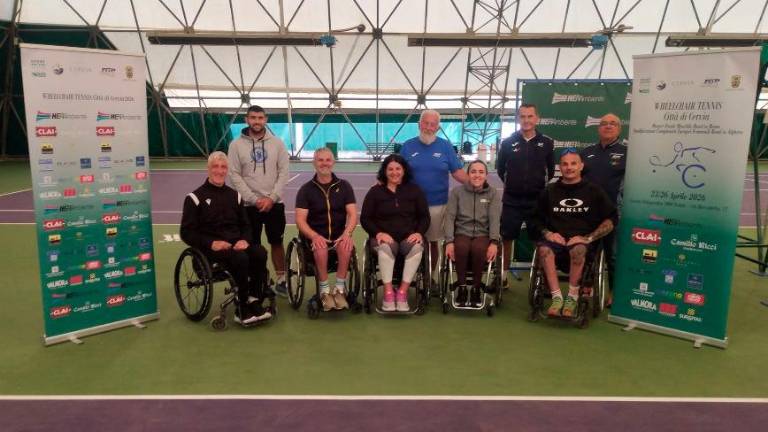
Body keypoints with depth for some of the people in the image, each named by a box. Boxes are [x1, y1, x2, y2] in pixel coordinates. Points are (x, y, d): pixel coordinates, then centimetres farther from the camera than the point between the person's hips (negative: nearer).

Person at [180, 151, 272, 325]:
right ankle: (242, 309, -20)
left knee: (260, 253, -28)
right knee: (240, 258, -34)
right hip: (211, 247, -4)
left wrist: (244, 240, -4)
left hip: (236, 244, 4)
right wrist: (211, 243, -17)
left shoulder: (234, 196, 17)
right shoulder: (195, 197, 3)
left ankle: (253, 303, -20)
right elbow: (187, 233, -1)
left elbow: (245, 225, 19)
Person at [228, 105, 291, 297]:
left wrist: (271, 198, -12)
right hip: (250, 205, -1)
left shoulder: (277, 143, 2)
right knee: (252, 246, 6)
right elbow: (235, 176, -5)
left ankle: (281, 280, 22)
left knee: (276, 243, 10)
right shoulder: (236, 145, -1)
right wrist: (255, 199, -13)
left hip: (274, 203, 1)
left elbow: (283, 172, -1)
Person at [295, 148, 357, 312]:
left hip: (339, 235, 1)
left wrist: (347, 233, -22)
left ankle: (340, 290, -21)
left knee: (346, 245, -33)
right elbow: (300, 220, -5)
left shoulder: (344, 186, 8)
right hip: (315, 235, -1)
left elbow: (353, 214, -1)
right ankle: (325, 291, -19)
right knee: (320, 248, -35)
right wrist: (314, 236, -24)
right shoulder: (306, 189, 4)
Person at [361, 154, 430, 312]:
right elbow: (365, 218, 6)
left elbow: (424, 216, 12)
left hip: (409, 237, 1)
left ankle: (402, 292, -30)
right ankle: (388, 293, -32)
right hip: (384, 237, -1)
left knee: (417, 247, -34)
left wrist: (419, 233, -9)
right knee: (384, 248, -37)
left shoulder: (414, 190, 14)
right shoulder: (375, 191, 9)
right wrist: (378, 233, -13)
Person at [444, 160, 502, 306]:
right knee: (461, 247, -36)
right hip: (462, 232, 0)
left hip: (483, 234, 0)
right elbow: (450, 217, -1)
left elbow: (495, 219, -5)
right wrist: (449, 241, -15)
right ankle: (462, 287, -16)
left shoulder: (493, 193, 7)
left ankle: (476, 288, -15)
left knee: (479, 249, -36)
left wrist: (494, 242, -20)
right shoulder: (457, 191, 7)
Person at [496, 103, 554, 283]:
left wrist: (542, 187, 9)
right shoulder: (508, 142, 0)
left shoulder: (547, 143, 0)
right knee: (507, 239, 6)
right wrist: (511, 185, 10)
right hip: (512, 201, 0)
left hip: (537, 200, 0)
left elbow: (551, 170, 11)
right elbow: (500, 168, 11)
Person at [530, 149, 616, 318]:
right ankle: (557, 298, -28)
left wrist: (588, 238, -7)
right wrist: (547, 233, -2)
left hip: (583, 242, -2)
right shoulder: (550, 191, 12)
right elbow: (537, 218, 18)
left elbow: (610, 220, 5)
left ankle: (572, 297, -19)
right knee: (543, 248, -33)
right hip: (556, 239, 2)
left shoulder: (593, 190, 7)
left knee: (577, 249, -38)